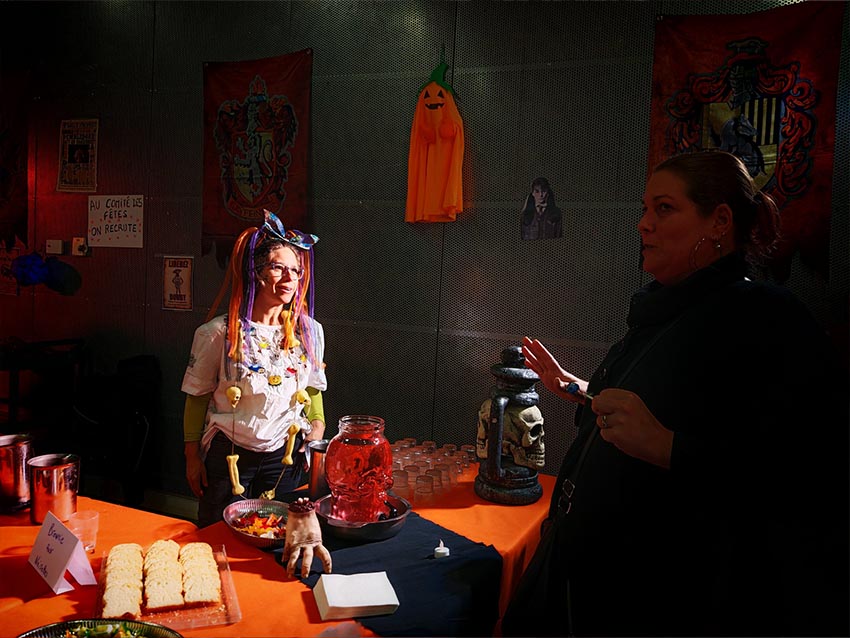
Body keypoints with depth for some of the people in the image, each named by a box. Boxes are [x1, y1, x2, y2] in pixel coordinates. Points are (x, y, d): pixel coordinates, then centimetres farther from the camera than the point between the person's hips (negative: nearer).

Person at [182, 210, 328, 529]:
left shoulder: (310, 331, -2)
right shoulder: (218, 333, -10)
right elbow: (197, 398, -2)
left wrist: (317, 440, -1)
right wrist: (193, 458, 0)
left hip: (285, 456, 2)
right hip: (228, 455, -2)